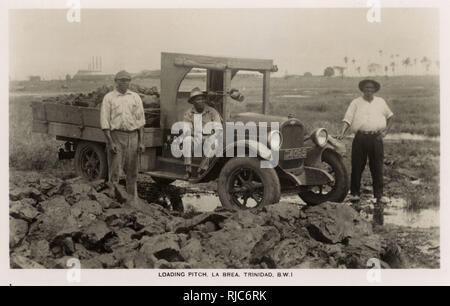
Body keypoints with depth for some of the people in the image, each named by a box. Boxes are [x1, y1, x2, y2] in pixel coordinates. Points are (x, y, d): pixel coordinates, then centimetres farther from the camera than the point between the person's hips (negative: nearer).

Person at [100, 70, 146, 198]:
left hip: (133, 136, 3)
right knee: (115, 172, -3)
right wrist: (110, 142, -11)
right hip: (116, 136, -3)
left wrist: (141, 142, 4)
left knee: (132, 172, 10)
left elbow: (140, 121, 11)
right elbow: (105, 122, -2)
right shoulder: (109, 98, 2)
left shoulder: (135, 97, 11)